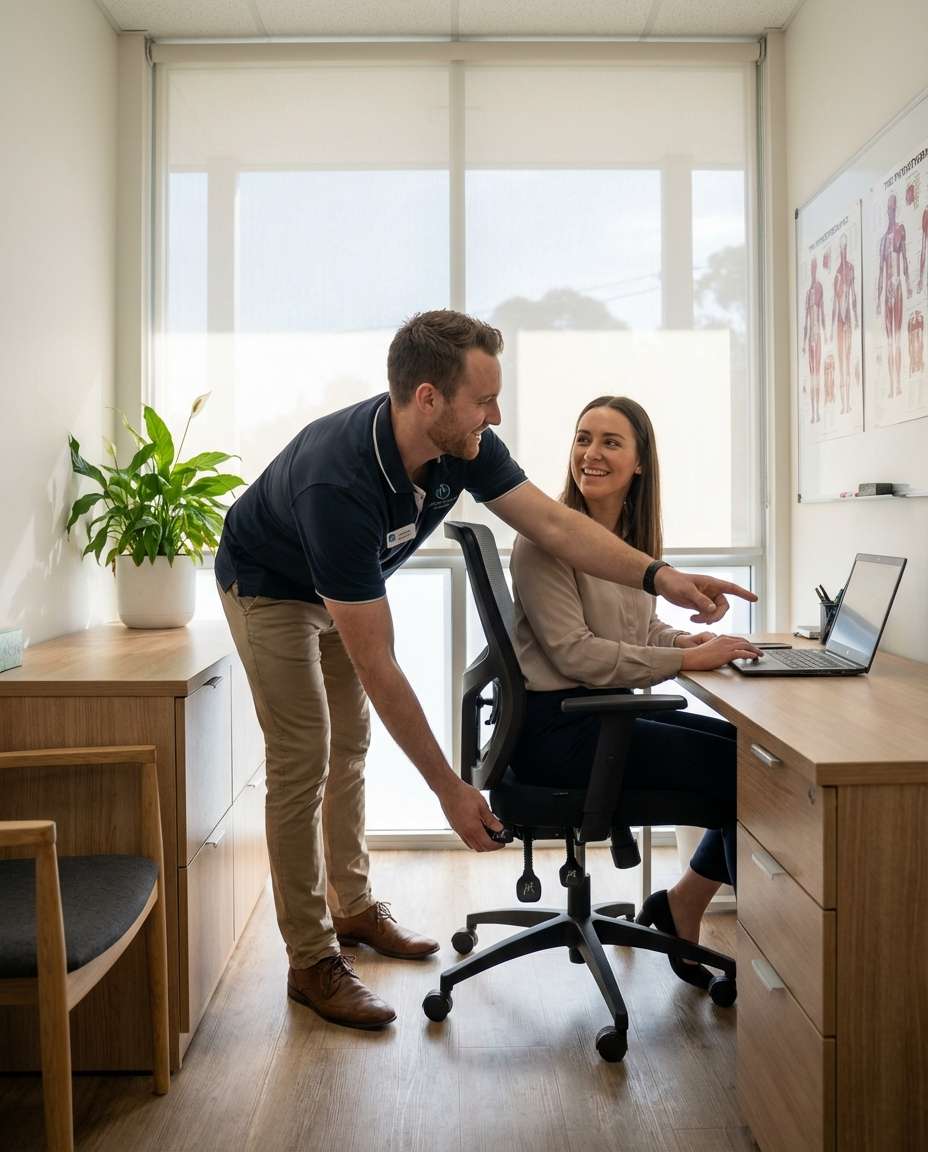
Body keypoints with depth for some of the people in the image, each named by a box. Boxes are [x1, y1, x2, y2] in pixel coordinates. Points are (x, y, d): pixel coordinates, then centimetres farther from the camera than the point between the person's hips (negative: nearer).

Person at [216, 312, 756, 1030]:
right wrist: (450, 789, -35)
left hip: (344, 586, 7)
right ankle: (311, 961, 4)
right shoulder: (340, 484, -43)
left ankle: (352, 906, 30)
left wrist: (662, 577, -29)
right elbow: (378, 668, -40)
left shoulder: (462, 444, -23)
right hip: (268, 588, -7)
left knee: (350, 747, 14)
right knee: (302, 762, -9)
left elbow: (552, 522, -16)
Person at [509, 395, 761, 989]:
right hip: (558, 727, -8)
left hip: (608, 713, 8)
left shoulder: (633, 535, 11)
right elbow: (575, 654, -19)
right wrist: (689, 659, -18)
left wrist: (689, 638, 0)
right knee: (742, 771, -11)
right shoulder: (547, 537, -14)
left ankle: (682, 904, 12)